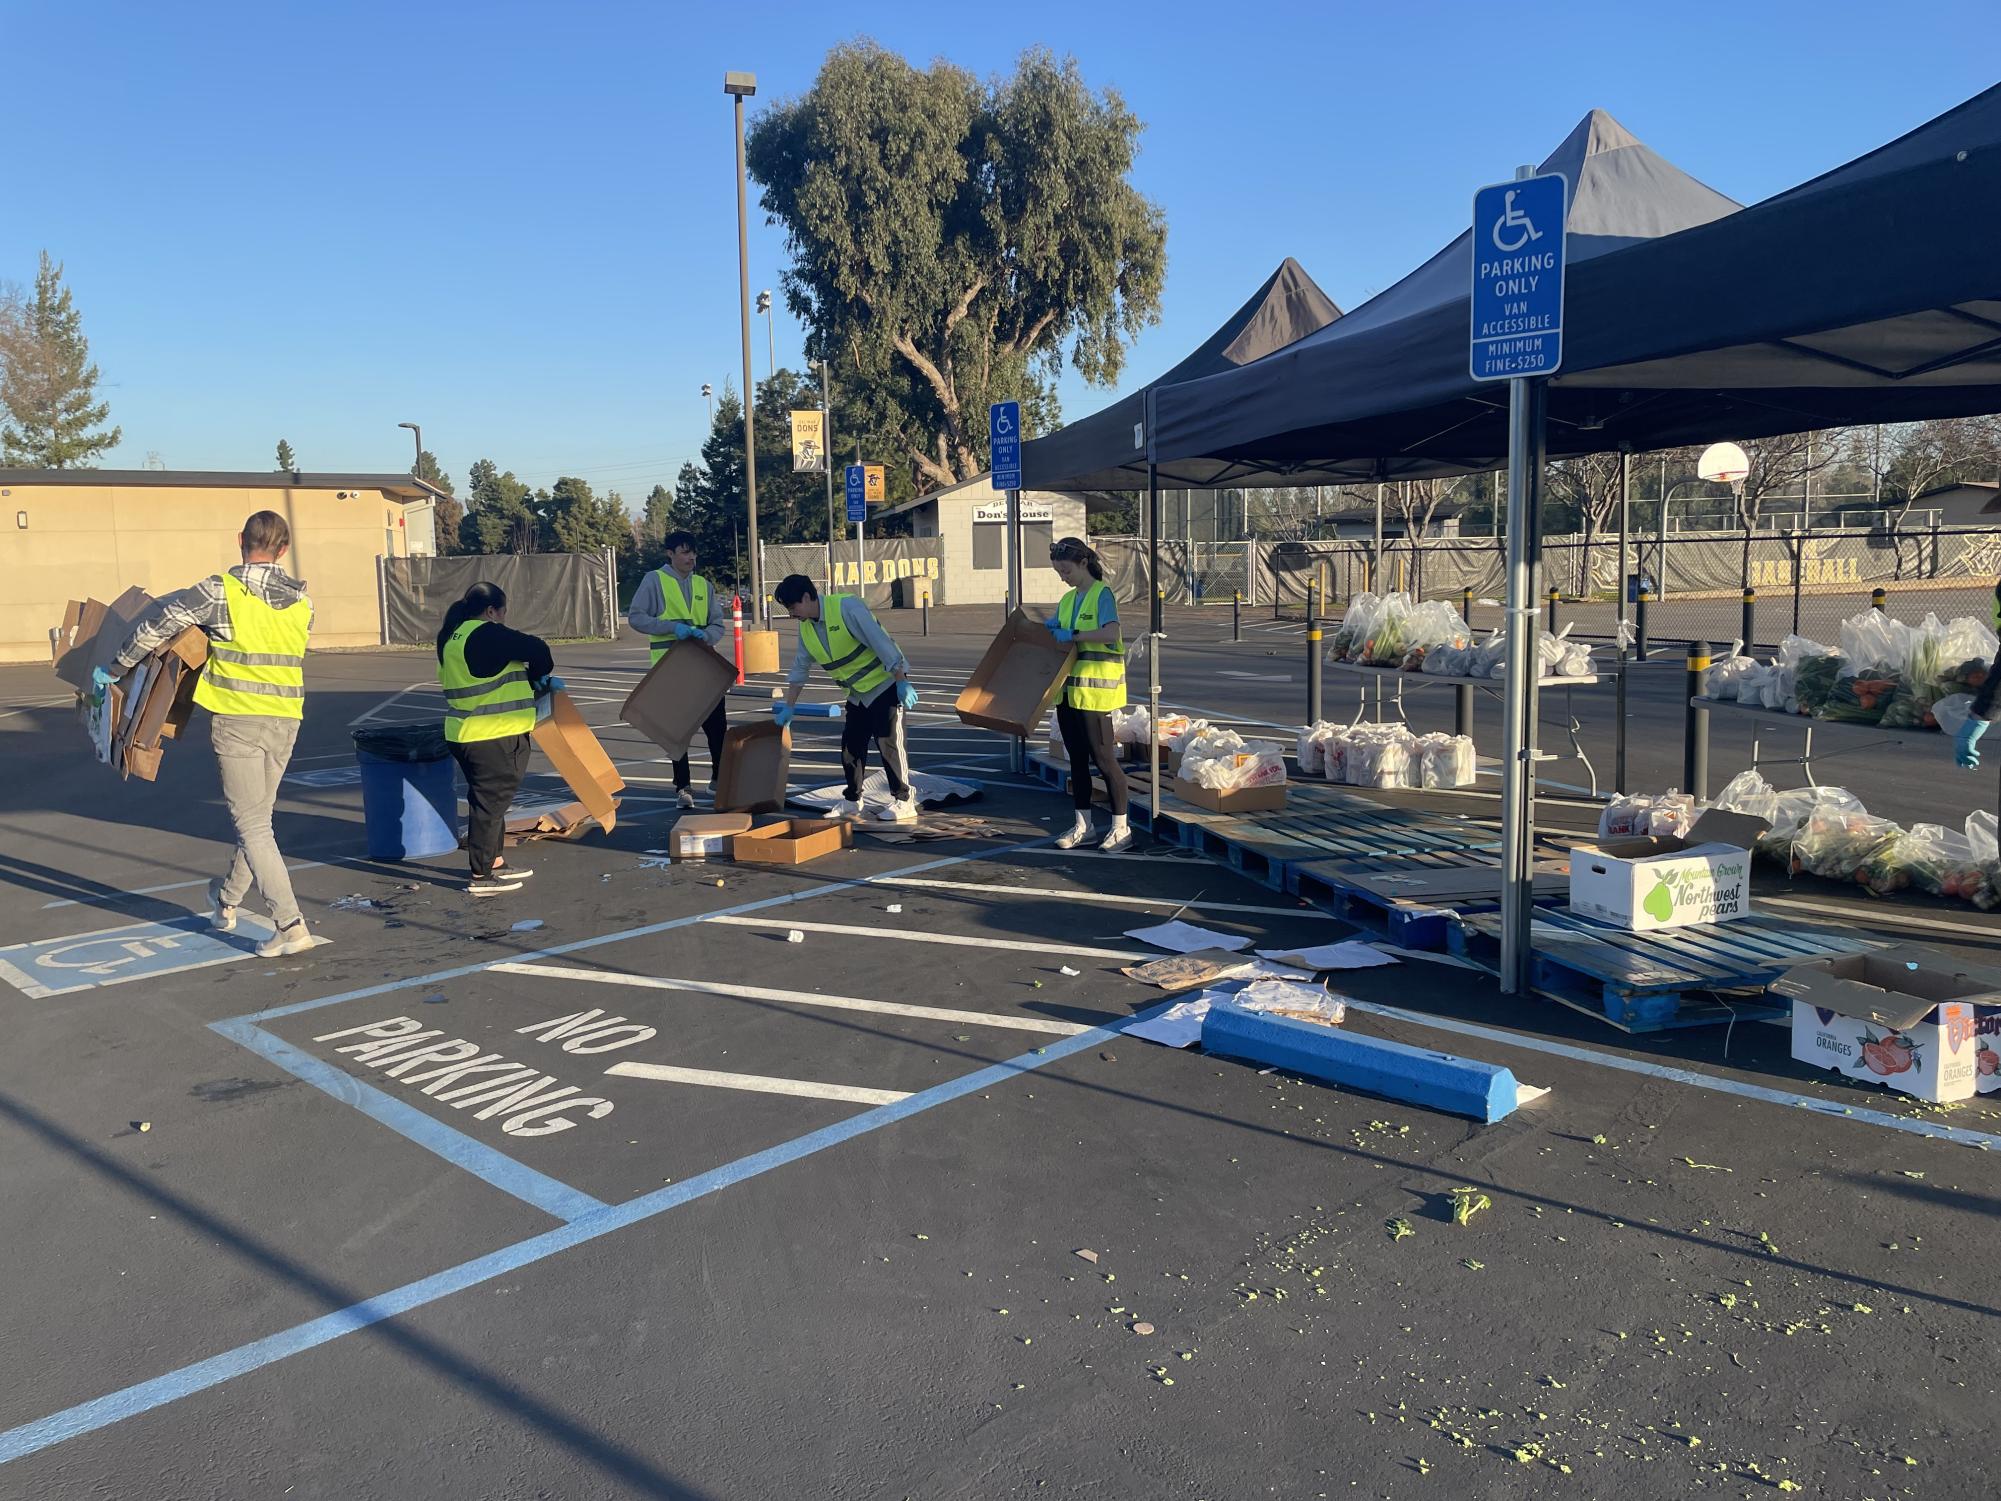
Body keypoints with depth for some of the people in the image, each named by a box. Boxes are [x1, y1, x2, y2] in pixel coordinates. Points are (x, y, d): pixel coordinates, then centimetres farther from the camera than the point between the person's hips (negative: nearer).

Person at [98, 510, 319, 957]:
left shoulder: (221, 592, -9)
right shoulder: (301, 601, 6)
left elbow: (155, 626, -4)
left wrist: (116, 669, 9)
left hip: (237, 719, -5)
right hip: (285, 721, 5)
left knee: (253, 825, -2)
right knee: (257, 817, 18)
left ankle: (290, 925, -9)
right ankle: (226, 902, 36)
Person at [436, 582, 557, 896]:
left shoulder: (452, 637, 14)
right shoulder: (486, 635, -16)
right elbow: (537, 650, -14)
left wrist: (532, 679, 16)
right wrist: (539, 676, 5)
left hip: (466, 734, 10)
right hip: (494, 737, -10)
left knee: (488, 799, 19)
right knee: (491, 801, -2)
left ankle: (494, 862, 31)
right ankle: (480, 877, 3)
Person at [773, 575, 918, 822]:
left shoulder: (847, 607, -22)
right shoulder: (806, 628, 2)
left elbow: (880, 642, -24)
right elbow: (800, 669, 13)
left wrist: (902, 682, -25)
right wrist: (788, 708, 15)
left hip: (885, 683, -8)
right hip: (858, 692, 8)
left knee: (889, 742, -9)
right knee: (850, 745, 9)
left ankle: (903, 801, -1)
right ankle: (852, 801, 22)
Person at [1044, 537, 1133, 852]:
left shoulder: (1102, 595, -8)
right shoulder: (1068, 599, 15)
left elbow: (1111, 633, -24)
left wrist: (1072, 636, -22)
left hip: (1094, 688, -8)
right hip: (1068, 688, 8)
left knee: (1102, 758, -3)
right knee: (1077, 759, 12)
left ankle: (1121, 828, 7)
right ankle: (1082, 826, 21)